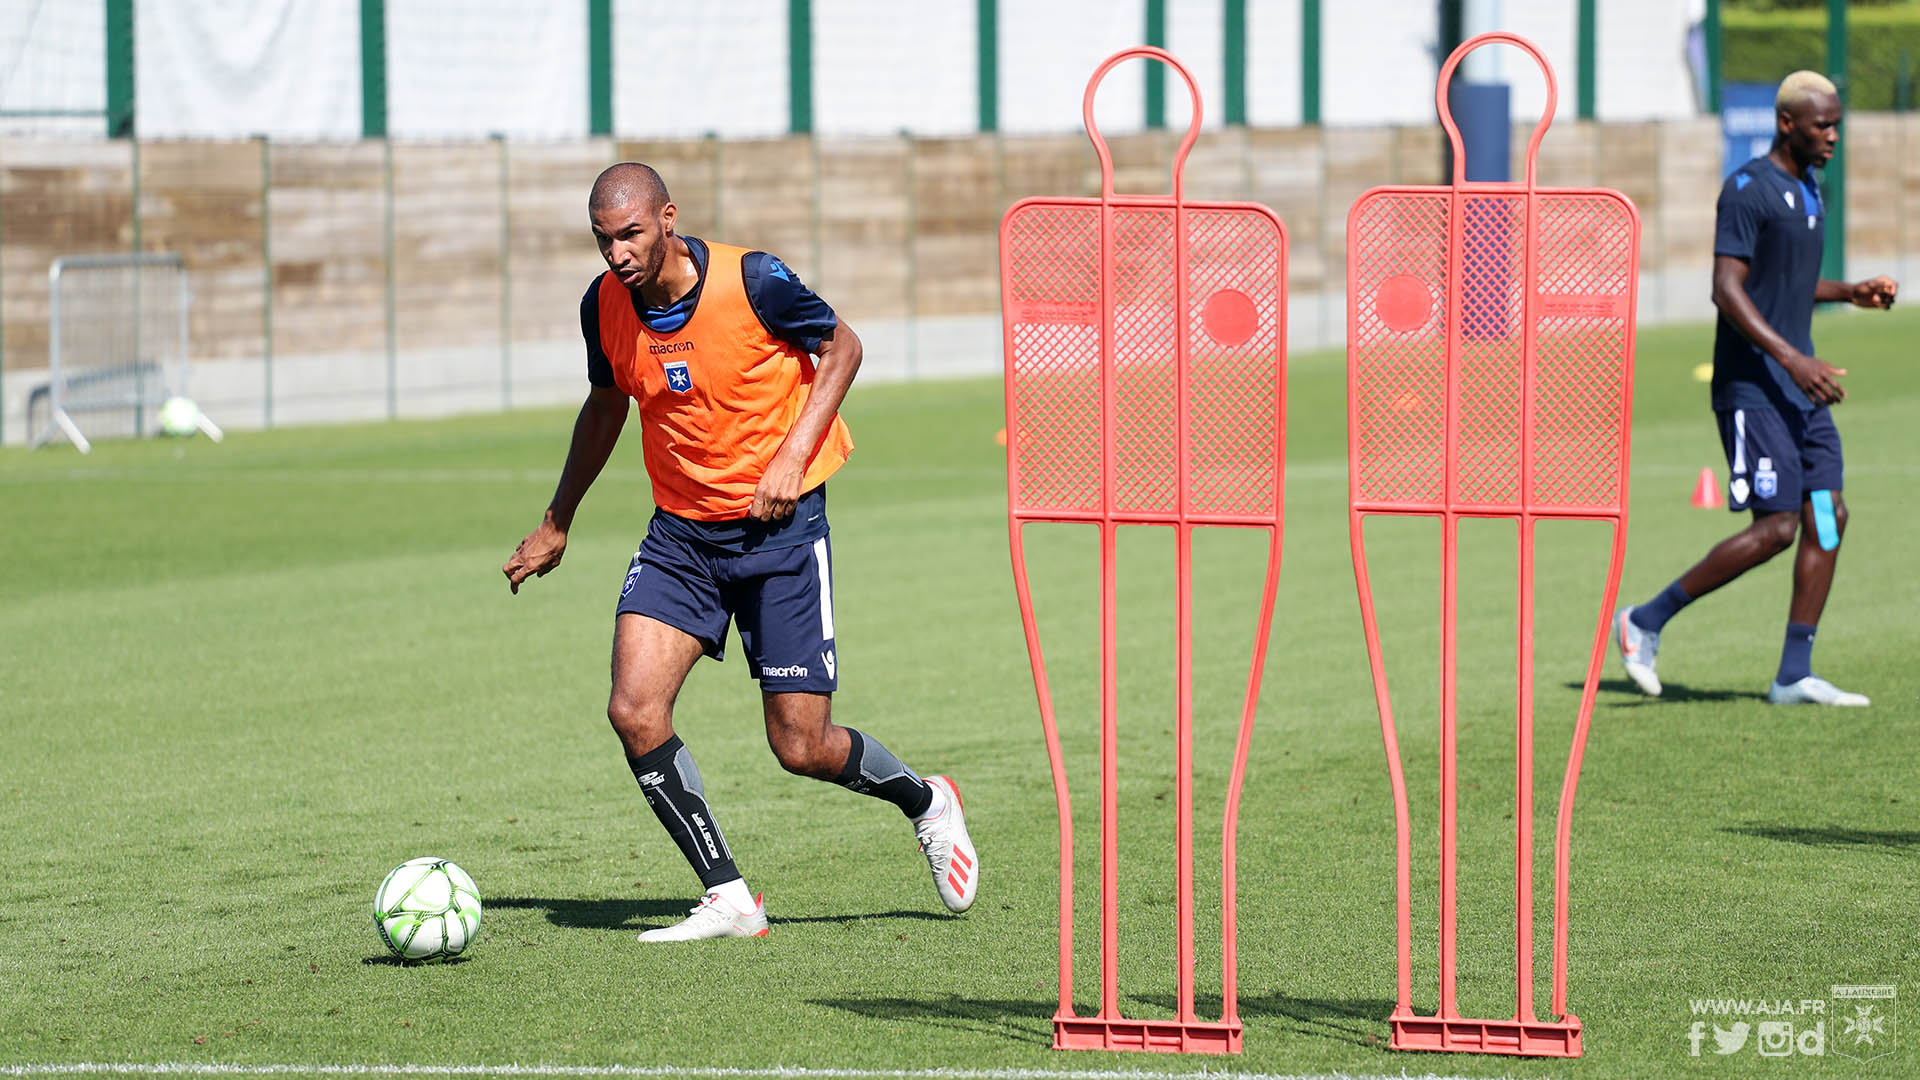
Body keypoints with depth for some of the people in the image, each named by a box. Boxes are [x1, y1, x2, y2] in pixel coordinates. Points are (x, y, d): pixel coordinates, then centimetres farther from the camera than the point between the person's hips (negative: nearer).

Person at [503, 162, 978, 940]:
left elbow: (842, 347, -3)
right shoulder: (605, 306, -4)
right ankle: (728, 899, -4)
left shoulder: (751, 280, -18)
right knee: (634, 710, -15)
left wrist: (793, 456, -15)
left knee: (802, 747, -4)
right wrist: (557, 522, 20)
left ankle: (926, 803, 28)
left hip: (779, 525, -4)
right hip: (681, 532, 4)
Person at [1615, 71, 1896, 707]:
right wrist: (1792, 358, -28)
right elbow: (1728, 290, -20)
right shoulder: (1747, 190, -13)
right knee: (1777, 526, -13)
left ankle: (1794, 676, 4)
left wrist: (1850, 293, 15)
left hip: (1800, 390, 9)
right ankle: (1645, 623, -2)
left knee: (1828, 516, 1)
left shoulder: (1809, 192, 16)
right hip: (1751, 386, -9)